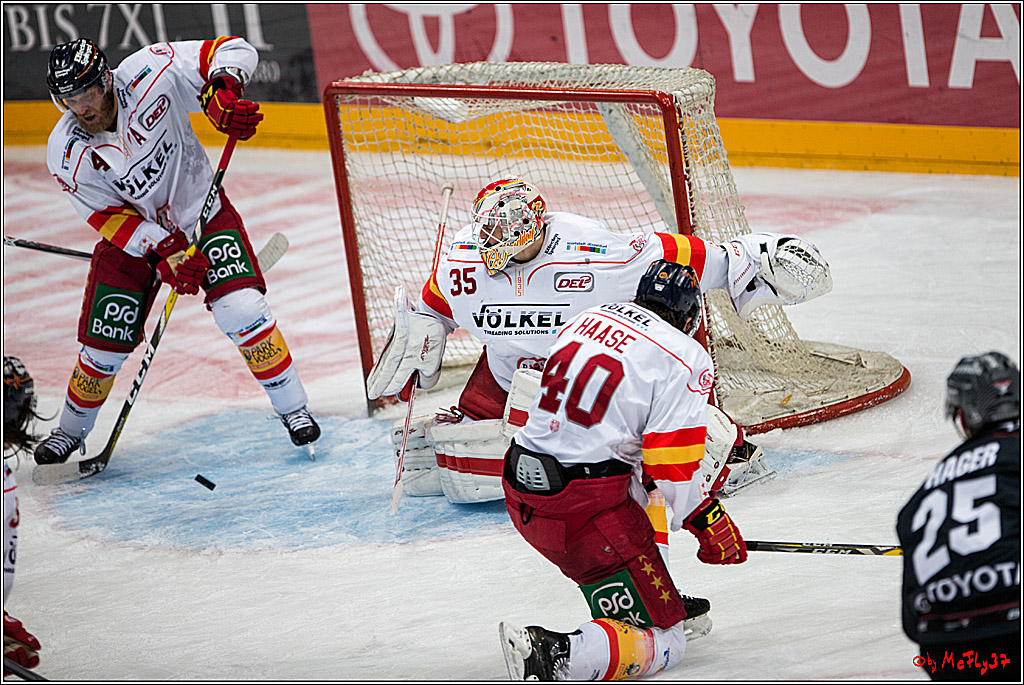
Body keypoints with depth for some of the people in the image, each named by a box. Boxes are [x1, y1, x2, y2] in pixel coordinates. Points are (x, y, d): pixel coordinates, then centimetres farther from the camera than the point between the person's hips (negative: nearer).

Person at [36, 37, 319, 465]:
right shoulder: (66, 155, -20)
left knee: (241, 309, -19)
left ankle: (293, 409, -4)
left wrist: (220, 93, -42)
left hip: (202, 211, -1)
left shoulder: (148, 74, -26)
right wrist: (164, 254, -26)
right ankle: (71, 431, 27)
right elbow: (111, 217, -15)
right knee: (104, 345, 1)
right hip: (132, 235, 1)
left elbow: (235, 51, -21)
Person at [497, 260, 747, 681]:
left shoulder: (587, 320, 14)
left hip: (520, 489, 8)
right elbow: (674, 465, -11)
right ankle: (553, 654, -26)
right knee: (663, 643, -4)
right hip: (585, 510, -8)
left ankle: (661, 602, 38)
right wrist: (708, 522, 3)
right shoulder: (686, 358, -6)